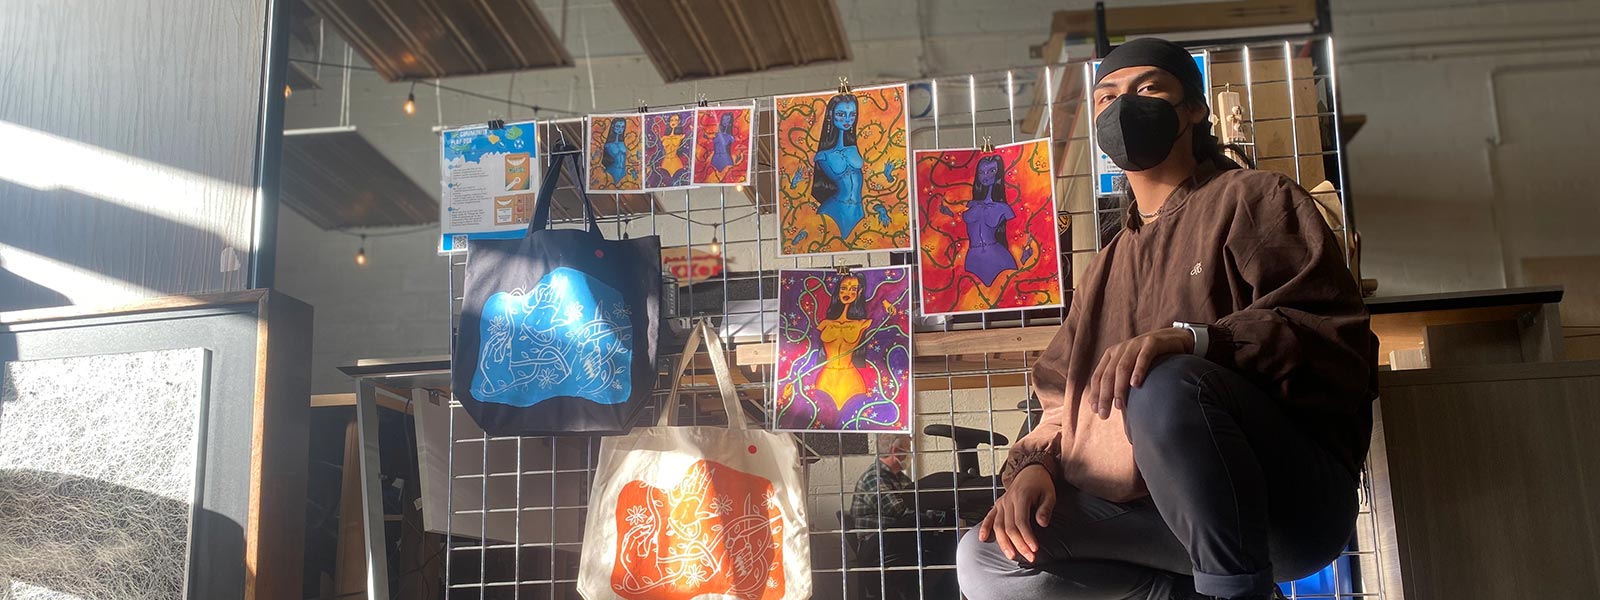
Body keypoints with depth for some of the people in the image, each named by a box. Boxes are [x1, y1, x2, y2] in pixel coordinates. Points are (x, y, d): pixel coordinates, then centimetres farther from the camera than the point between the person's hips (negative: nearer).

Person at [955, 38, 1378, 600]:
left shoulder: (1252, 198, 4)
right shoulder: (1109, 267, 23)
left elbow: (1340, 342, -11)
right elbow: (1066, 400, 18)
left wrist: (1192, 341, -28)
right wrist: (1034, 467, -5)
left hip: (1296, 497, -6)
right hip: (1158, 517, 6)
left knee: (1163, 384, -36)